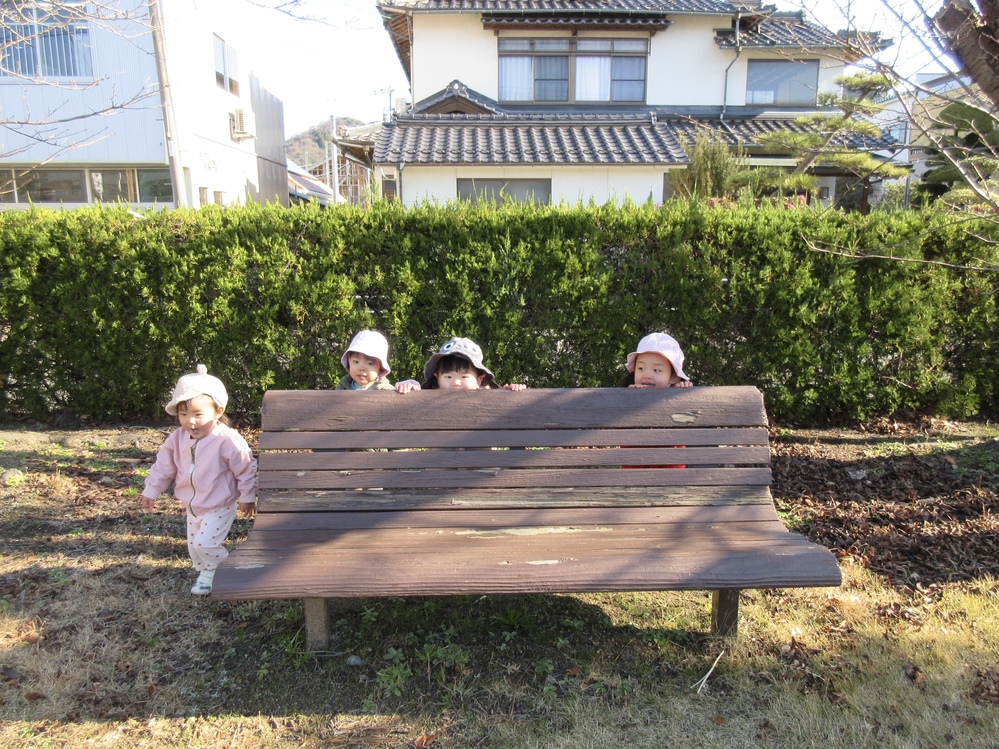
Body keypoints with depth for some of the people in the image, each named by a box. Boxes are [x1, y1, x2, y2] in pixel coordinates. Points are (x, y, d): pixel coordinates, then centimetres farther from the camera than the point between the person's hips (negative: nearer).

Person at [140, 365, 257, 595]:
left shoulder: (227, 440, -28)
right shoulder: (178, 439, -9)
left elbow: (246, 470, -18)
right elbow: (164, 466, 5)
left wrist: (247, 497, -11)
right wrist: (151, 491, 11)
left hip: (219, 506, -6)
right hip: (192, 505, 7)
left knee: (205, 543, -12)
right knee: (193, 545, 18)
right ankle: (206, 573, 42)